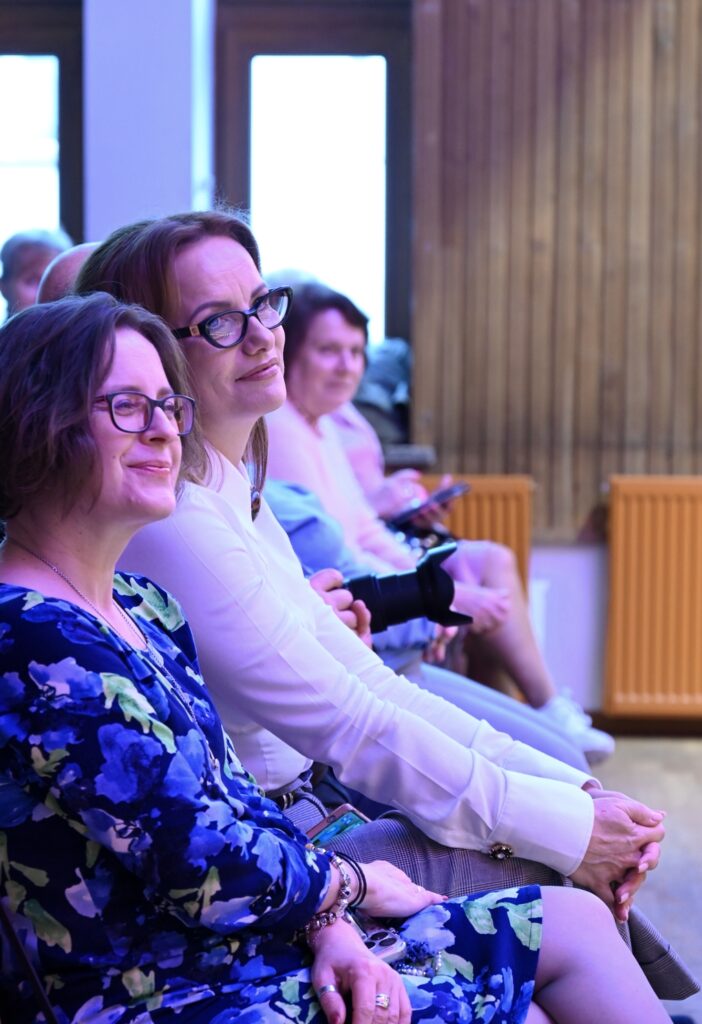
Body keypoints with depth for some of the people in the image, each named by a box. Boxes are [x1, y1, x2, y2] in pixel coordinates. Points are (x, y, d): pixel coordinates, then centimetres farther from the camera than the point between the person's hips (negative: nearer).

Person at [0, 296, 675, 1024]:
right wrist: (355, 882, -4)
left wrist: (327, 926, -6)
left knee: (574, 922, 9)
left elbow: (237, 808, 11)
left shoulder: (144, 609, 10)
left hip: (245, 952, 9)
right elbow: (210, 869, -21)